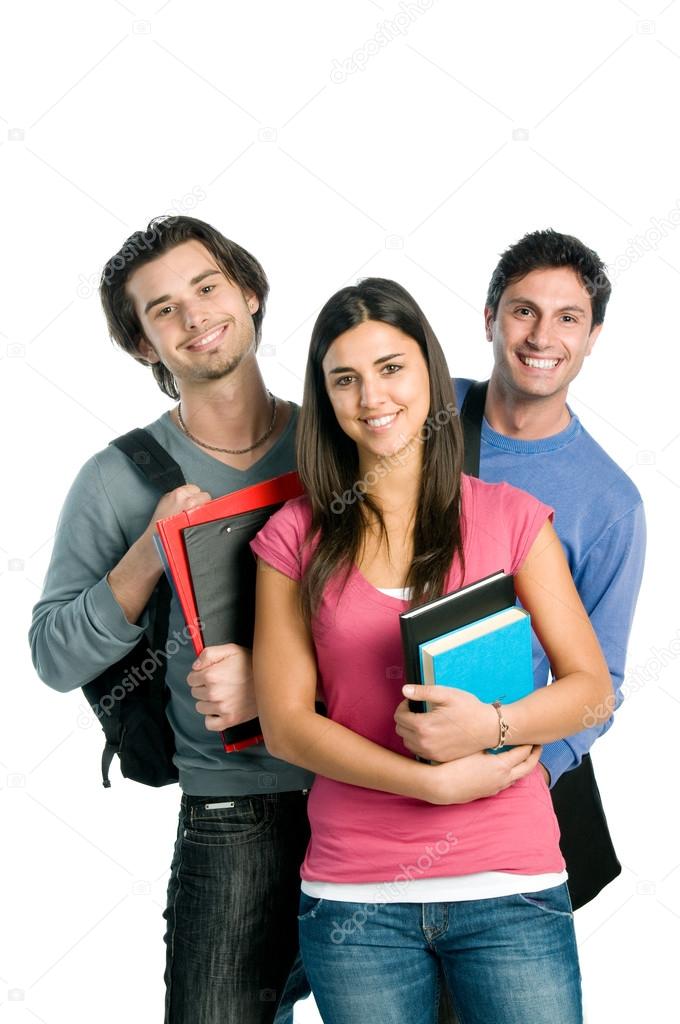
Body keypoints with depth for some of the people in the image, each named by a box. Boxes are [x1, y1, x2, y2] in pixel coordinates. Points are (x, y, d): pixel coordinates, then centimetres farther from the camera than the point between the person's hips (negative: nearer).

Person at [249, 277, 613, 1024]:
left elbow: (591, 687, 1)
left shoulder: (510, 517, 2)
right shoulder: (295, 537, 2)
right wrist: (434, 781, -14)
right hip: (353, 897, 0)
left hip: (511, 887, 0)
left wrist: (492, 723, -19)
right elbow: (285, 724, -3)